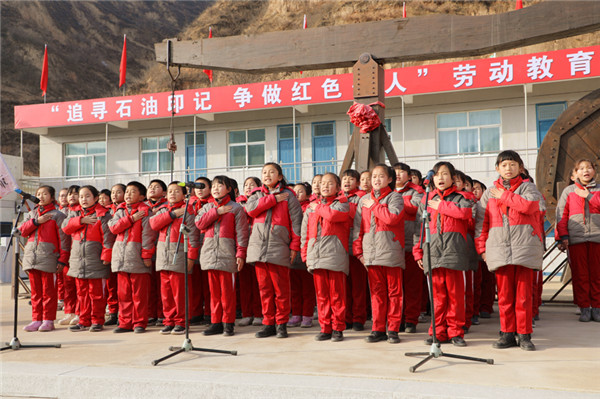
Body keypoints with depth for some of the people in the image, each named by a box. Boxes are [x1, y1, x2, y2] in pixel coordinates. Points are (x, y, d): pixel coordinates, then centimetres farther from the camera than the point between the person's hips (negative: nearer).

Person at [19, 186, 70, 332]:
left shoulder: (57, 215, 1)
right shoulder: (31, 214, 19)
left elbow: (63, 238, -4)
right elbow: (21, 230, 7)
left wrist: (62, 259, -9)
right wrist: (36, 221, -7)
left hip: (48, 257, -5)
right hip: (31, 256, 6)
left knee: (48, 290, -2)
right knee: (35, 290, 9)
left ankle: (48, 320, 4)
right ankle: (36, 319, 15)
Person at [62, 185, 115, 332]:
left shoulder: (102, 215, -4)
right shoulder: (75, 214, 15)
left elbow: (107, 236, -9)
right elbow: (65, 227, -1)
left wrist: (106, 255, -15)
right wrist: (81, 220, -13)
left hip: (95, 260, -6)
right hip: (77, 259, 6)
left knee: (95, 292, -2)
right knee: (82, 292, 12)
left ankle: (97, 321, 7)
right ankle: (84, 321, 20)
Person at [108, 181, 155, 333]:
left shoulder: (145, 212, -3)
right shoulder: (120, 210, 15)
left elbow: (147, 234, -8)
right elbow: (113, 227, -1)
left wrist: (147, 255, -13)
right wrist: (131, 219, -11)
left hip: (137, 255, -5)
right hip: (121, 256, 6)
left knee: (139, 293, -1)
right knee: (123, 292, 10)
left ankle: (139, 323, 7)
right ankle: (125, 322, 17)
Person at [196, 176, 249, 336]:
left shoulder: (235, 208, 3)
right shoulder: (207, 207, 18)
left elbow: (241, 232, -2)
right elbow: (199, 222, 0)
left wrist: (240, 254, -9)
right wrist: (217, 212, -7)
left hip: (227, 254, -4)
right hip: (209, 253, 4)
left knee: (227, 289, -3)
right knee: (214, 289, 7)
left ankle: (228, 323, 5)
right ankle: (216, 322, 14)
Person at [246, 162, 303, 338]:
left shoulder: (288, 195, 6)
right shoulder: (258, 195, 17)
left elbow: (296, 221, 1)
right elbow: (250, 209, -6)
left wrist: (294, 246, -6)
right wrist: (273, 199, -8)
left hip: (279, 248, -3)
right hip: (259, 247, 4)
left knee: (281, 289, -2)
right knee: (264, 288, 7)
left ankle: (281, 324, 9)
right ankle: (268, 323, 14)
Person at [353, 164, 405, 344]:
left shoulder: (395, 197, 3)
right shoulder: (364, 200, 16)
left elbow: (392, 217, -16)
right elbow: (358, 227, 13)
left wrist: (374, 206, -5)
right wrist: (358, 250, 5)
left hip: (391, 252, -3)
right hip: (371, 253, 4)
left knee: (394, 291, 1)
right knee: (376, 292, 7)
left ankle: (393, 329, 8)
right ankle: (378, 329, 13)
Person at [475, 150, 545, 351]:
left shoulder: (528, 187, 10)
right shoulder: (490, 193, 15)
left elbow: (529, 205, -13)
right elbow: (481, 221, 14)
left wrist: (504, 196, -4)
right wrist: (482, 247, 6)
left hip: (525, 249, -2)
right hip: (499, 249, 2)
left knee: (523, 294, 0)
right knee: (504, 294, 3)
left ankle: (524, 335, 8)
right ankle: (507, 334, 11)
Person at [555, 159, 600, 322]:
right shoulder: (569, 191, 11)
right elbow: (561, 215, 6)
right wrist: (563, 237, -2)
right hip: (576, 238, 0)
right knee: (580, 274, 0)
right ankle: (584, 308, 6)